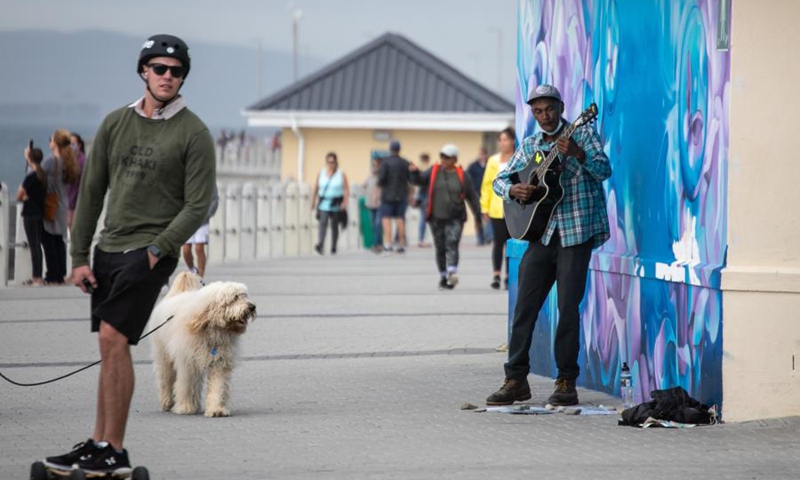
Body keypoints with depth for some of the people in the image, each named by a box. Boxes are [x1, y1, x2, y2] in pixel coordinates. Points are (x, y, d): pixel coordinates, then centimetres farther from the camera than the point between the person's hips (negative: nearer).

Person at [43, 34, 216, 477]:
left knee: (113, 338, -16)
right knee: (110, 347, 9)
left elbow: (198, 206, -7)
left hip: (151, 251, -6)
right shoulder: (115, 123, 9)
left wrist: (157, 250, -15)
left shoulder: (194, 134, -5)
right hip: (109, 248, 6)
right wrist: (79, 256, 6)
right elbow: (91, 191, 10)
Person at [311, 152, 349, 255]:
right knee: (323, 223, -16)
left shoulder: (341, 174, 1)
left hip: (336, 205, 0)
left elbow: (346, 189, -3)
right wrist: (313, 201, 11)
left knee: (334, 226, 5)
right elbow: (316, 188, 13)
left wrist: (345, 201, -15)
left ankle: (333, 248, 16)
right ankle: (320, 245, -32)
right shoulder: (321, 173, 8)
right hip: (323, 204, 1)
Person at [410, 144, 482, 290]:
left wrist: (478, 217, 9)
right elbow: (420, 181, 3)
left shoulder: (462, 175, 3)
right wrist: (415, 173, -20)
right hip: (436, 218, 2)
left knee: (452, 244, -19)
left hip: (455, 219, -2)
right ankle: (443, 276, 17)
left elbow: (472, 197, 8)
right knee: (440, 248, 7)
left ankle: (452, 272, -31)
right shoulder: (434, 171, 8)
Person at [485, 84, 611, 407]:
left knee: (568, 308, -5)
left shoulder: (582, 134, 0)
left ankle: (567, 382, 2)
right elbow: (499, 179, 16)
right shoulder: (530, 146, 14)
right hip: (541, 232, 5)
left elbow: (604, 170, -13)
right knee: (524, 306, 2)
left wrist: (578, 154, -31)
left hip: (575, 233, -5)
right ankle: (516, 379, 8)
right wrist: (513, 190, -7)